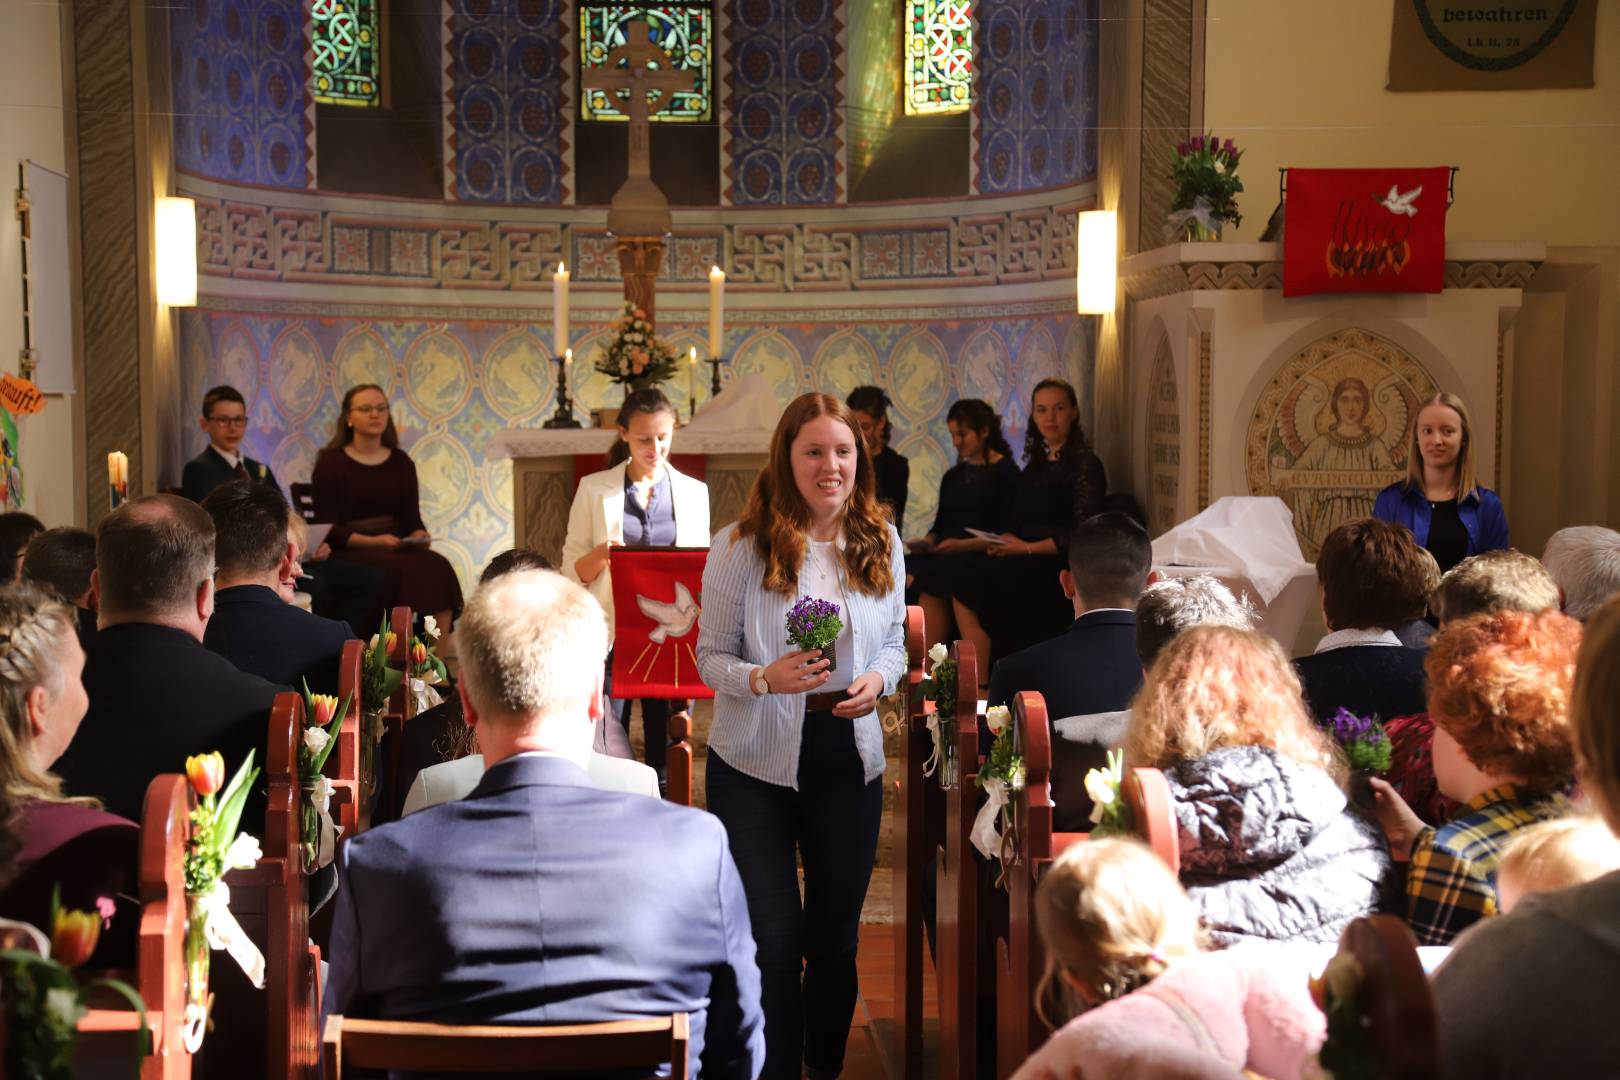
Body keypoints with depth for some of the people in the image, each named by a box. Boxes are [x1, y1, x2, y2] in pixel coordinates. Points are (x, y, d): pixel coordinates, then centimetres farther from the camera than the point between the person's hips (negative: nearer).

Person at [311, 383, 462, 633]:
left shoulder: (401, 462, 15)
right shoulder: (330, 462, 2)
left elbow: (412, 519, 13)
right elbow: (327, 529, -5)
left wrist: (420, 536, -11)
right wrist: (373, 542, -20)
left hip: (396, 549, 4)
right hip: (349, 553, -4)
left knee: (438, 565, -28)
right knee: (405, 569, -34)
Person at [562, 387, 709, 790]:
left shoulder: (694, 492, 9)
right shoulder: (594, 489, 4)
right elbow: (572, 570, 3)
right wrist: (602, 554, -17)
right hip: (612, 635, -1)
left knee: (666, 754, 4)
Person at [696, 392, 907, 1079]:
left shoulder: (881, 542, 2)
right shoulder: (742, 546, -9)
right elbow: (710, 657, -6)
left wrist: (878, 679, -9)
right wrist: (764, 678, -25)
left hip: (849, 760, 4)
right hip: (756, 764, -3)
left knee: (836, 937, 17)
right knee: (773, 945, -2)